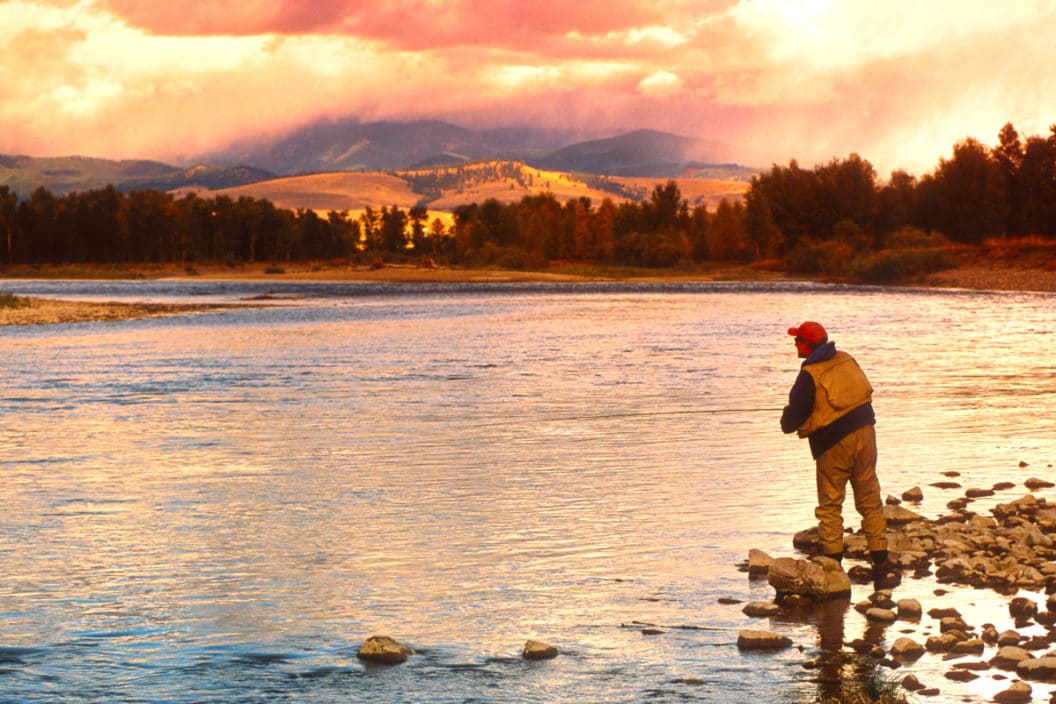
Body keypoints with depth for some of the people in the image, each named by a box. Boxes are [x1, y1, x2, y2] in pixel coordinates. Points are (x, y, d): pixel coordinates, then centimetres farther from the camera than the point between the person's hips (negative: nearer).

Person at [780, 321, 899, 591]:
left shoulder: (810, 376, -13)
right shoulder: (847, 360, 6)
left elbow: (793, 418, -10)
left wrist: (787, 423, 15)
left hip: (833, 444, -5)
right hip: (865, 432, 5)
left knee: (830, 506, 6)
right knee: (870, 500, 9)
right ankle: (883, 564, 7)